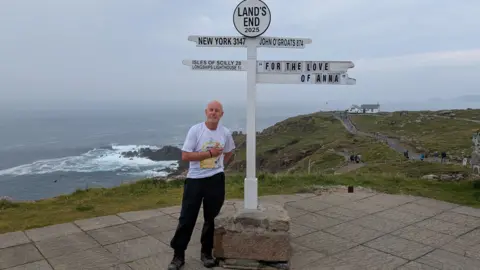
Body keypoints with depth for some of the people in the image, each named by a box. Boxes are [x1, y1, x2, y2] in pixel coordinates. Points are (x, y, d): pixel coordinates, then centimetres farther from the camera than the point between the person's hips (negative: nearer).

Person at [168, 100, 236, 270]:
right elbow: (185, 155, -15)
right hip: (195, 180, -3)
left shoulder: (225, 133, 1)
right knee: (187, 218, 2)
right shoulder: (195, 130, -10)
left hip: (216, 180, 3)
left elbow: (229, 152, 22)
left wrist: (219, 165, 9)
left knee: (211, 218, 12)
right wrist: (210, 153, -19)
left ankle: (206, 252, 28)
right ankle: (178, 255, 15)